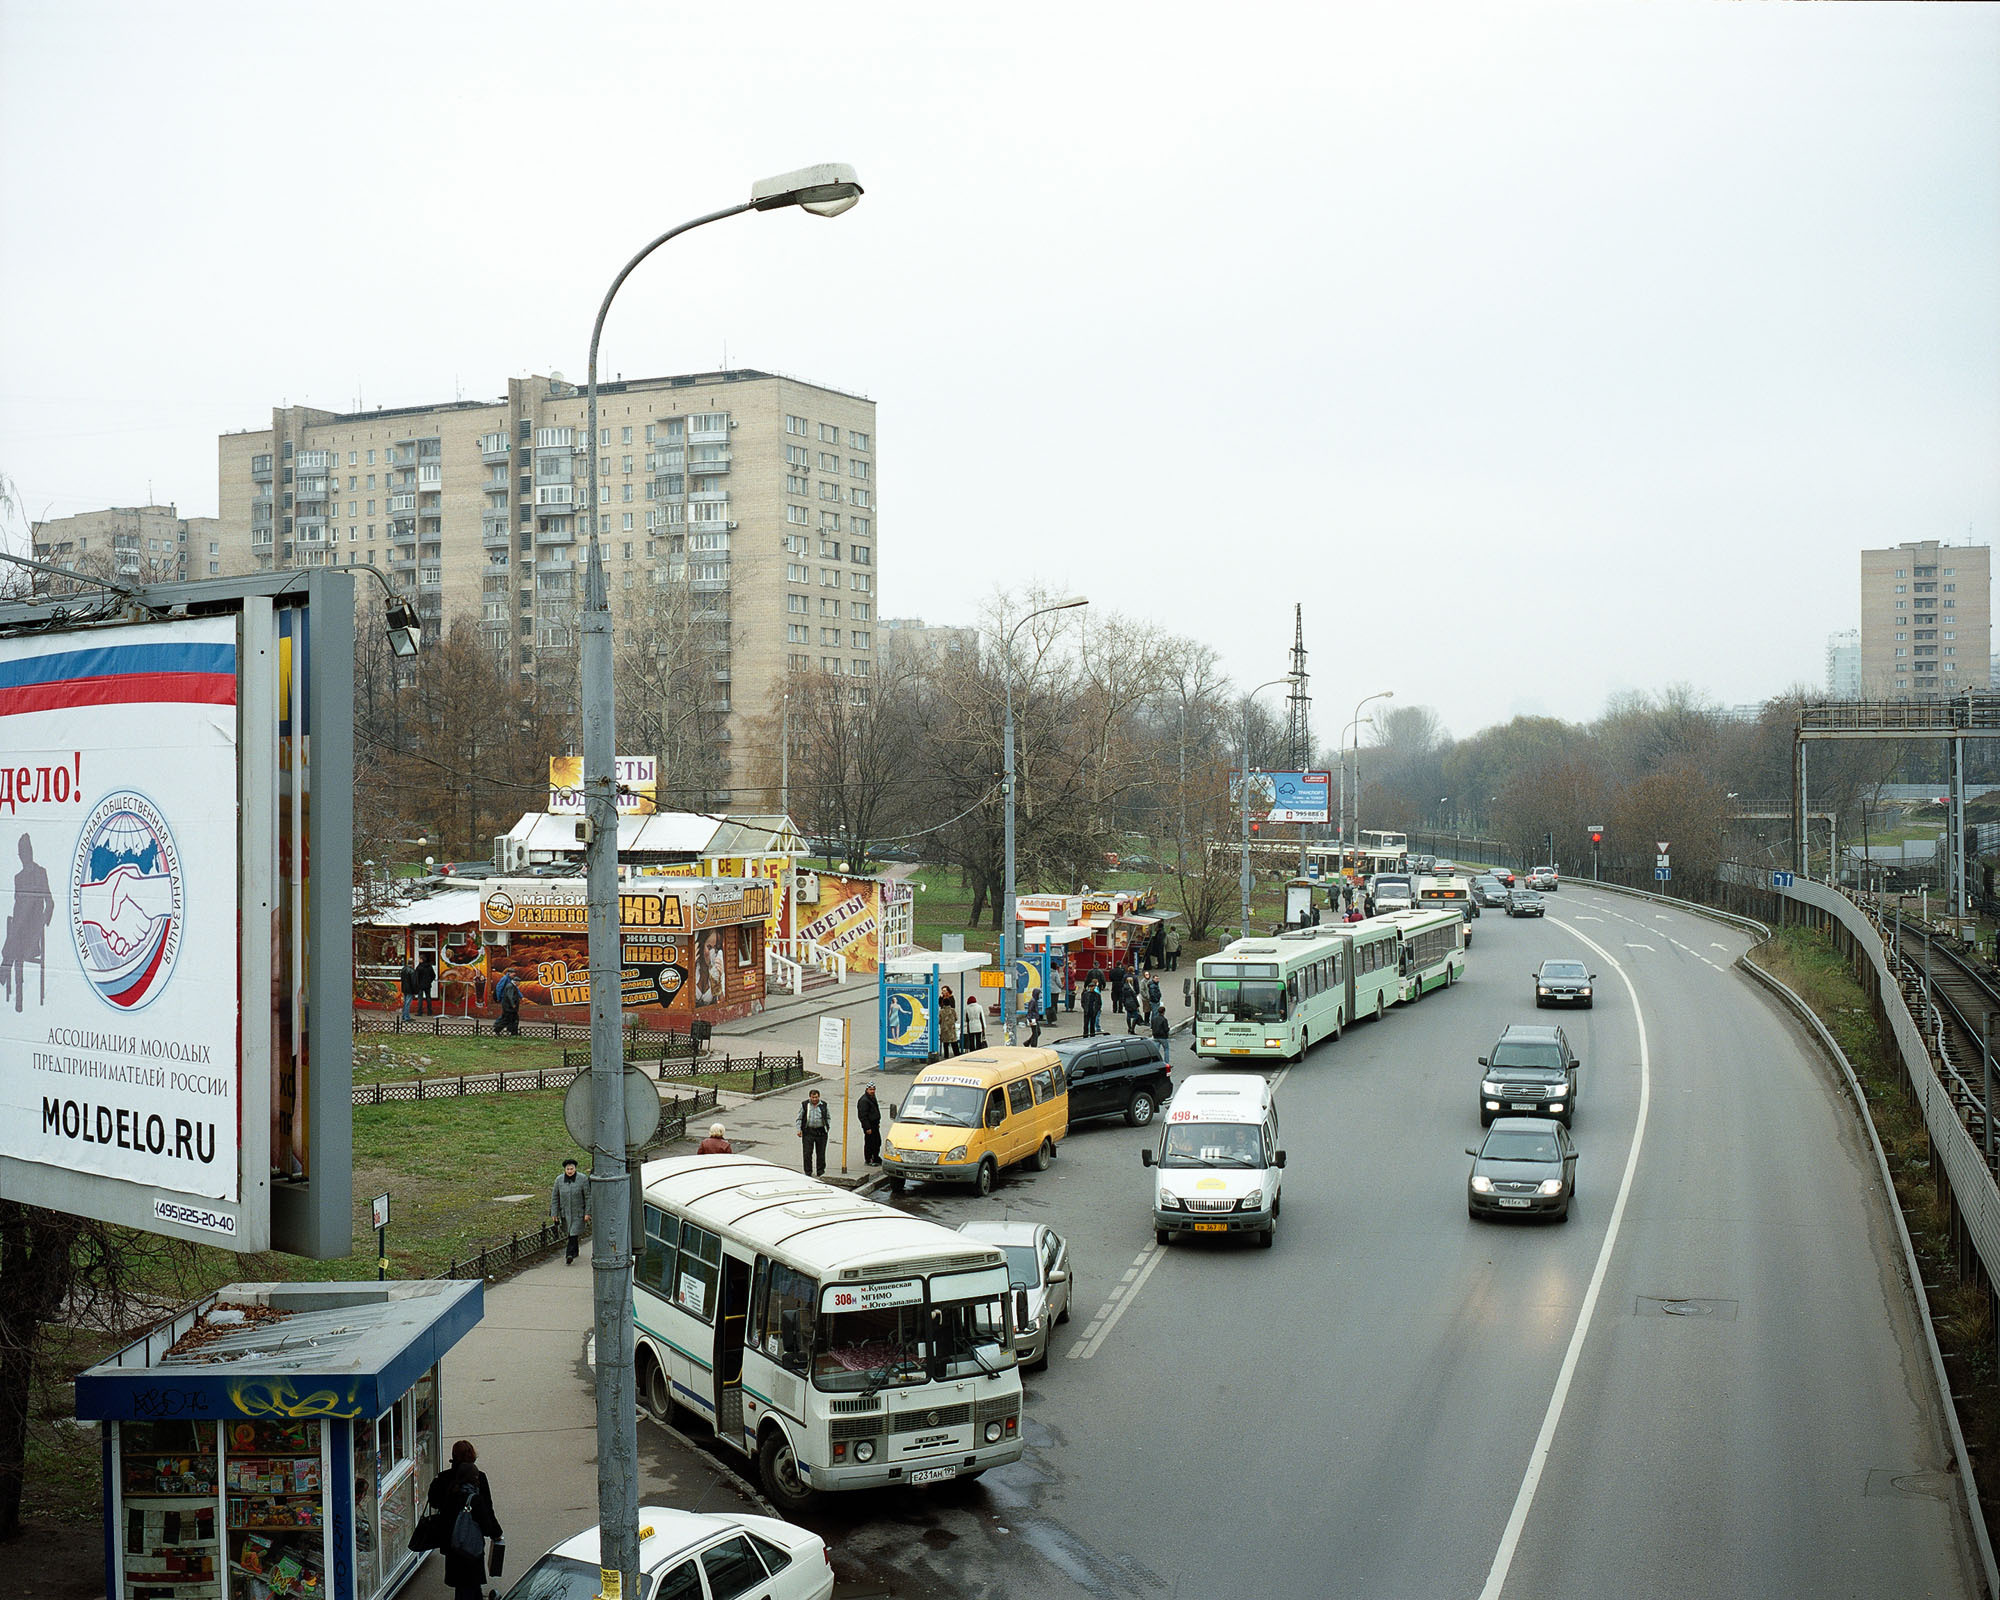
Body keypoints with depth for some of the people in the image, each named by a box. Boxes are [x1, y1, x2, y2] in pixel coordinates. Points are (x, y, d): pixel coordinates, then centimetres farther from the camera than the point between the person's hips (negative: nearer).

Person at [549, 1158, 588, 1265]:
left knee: (574, 1233, -13)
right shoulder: (559, 1180, -1)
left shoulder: (582, 1180, -8)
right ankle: (575, 1252, 30)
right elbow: (555, 1198, 5)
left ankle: (569, 1254, -16)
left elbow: (588, 1197, -5)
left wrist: (588, 1213, -8)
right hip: (565, 1213, 3)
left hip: (578, 1213, -3)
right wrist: (554, 1213, 2)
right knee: (569, 1233, 12)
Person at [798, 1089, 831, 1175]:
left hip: (821, 1132, 1)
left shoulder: (823, 1105, 7)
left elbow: (828, 1117, 17)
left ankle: (821, 1171, 17)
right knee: (807, 1153, -3)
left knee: (821, 1153, 6)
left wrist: (828, 1127, 4)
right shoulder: (804, 1105, 2)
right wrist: (799, 1130, -4)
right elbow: (799, 1118, 5)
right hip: (808, 1132, -1)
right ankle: (808, 1172, 6)